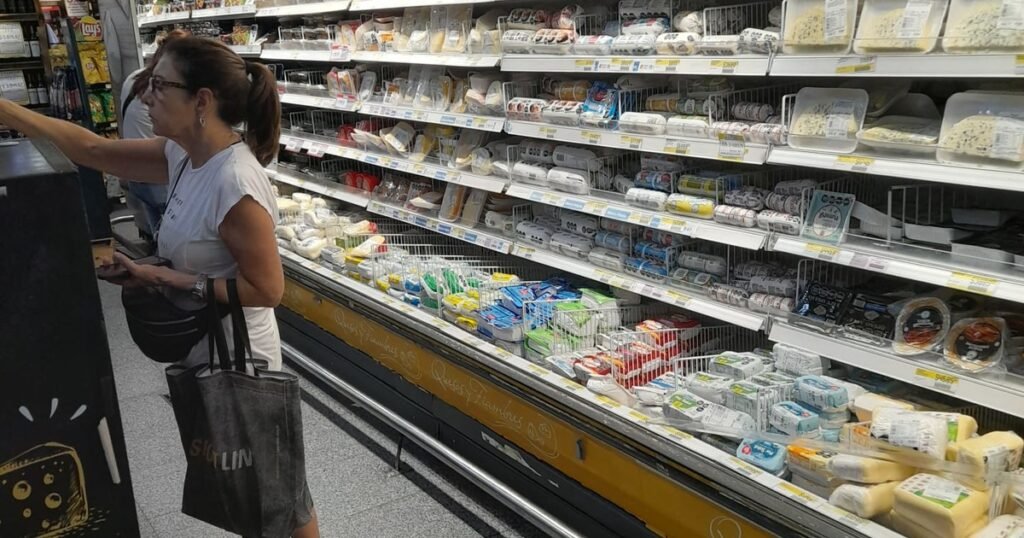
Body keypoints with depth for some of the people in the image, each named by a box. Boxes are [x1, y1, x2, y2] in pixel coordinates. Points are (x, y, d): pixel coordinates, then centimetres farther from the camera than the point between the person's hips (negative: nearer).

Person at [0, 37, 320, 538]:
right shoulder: (185, 155, -3)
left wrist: (172, 281, -22)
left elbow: (266, 288, -26)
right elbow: (93, 149, 6)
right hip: (204, 348, 9)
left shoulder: (234, 184, -29)